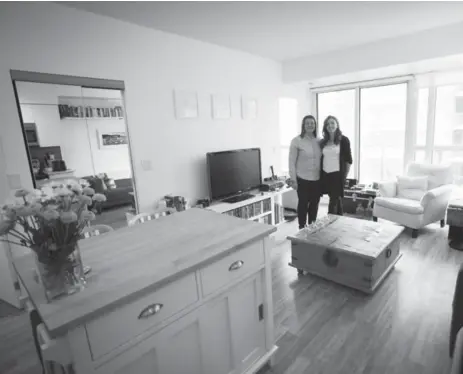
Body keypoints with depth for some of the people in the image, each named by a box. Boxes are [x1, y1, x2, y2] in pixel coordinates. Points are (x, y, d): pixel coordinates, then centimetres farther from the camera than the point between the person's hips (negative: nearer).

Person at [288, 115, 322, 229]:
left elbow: (321, 159, 13)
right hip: (303, 179, -4)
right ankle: (302, 228, 20)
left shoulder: (318, 141, 7)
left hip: (317, 179, 5)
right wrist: (293, 179, -12)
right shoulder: (296, 141, -7)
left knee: (314, 204, 12)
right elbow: (292, 162, -8)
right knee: (303, 204, 5)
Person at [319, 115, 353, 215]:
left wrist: (344, 176, -5)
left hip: (337, 175, -5)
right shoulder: (323, 141, 9)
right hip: (325, 175, 5)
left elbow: (348, 160, -4)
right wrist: (320, 175, 10)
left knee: (333, 202, -4)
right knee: (336, 200, 16)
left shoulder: (343, 140, -4)